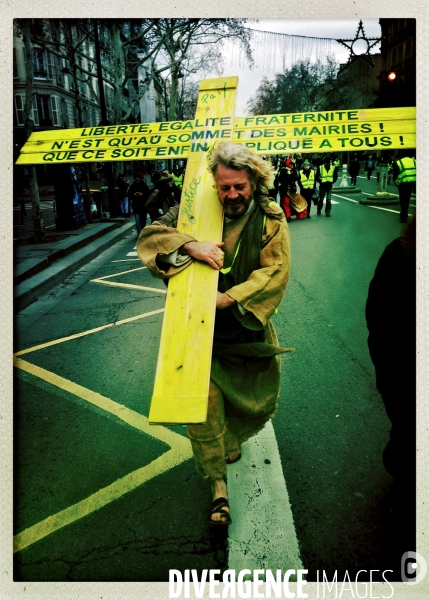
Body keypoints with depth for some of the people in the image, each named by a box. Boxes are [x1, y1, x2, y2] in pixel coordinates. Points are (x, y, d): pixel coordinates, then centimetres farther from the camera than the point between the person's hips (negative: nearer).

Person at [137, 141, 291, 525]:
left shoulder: (270, 219, -7)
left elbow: (275, 272, -17)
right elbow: (149, 236, -12)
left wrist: (228, 299, -29)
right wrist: (190, 246, -32)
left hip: (249, 328, 1)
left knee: (259, 402, 18)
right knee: (203, 404, -5)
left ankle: (231, 439, 52)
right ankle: (218, 484, 15)